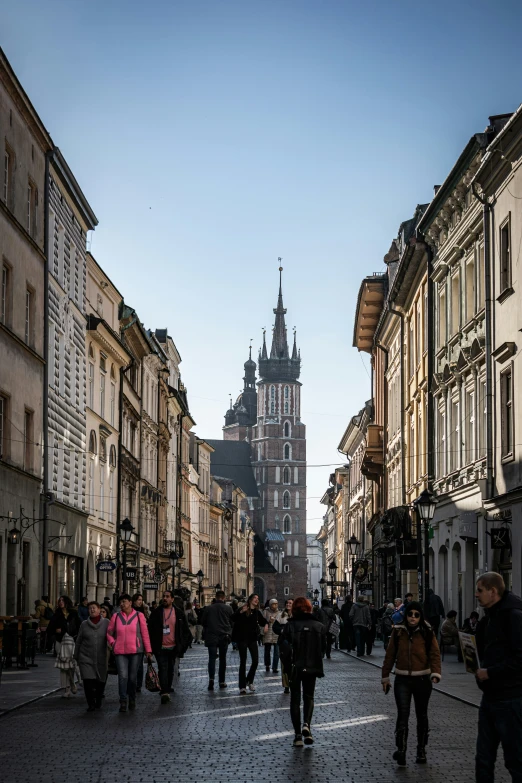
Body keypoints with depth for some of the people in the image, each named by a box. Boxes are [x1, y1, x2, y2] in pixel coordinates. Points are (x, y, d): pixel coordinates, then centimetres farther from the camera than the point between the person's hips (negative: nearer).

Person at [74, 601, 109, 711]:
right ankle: (91, 704, 0)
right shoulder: (84, 624, 5)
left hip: (101, 658, 0)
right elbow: (78, 641, 12)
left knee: (101, 681, 6)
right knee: (88, 681, -11)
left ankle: (98, 701, 29)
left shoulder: (106, 623, 0)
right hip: (86, 658, 0)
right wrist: (76, 656, 15)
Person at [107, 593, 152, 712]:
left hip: (135, 651, 0)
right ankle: (123, 702, -8)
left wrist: (148, 650, 1)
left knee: (132, 677, 6)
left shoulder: (139, 616, 2)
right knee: (123, 676, -11)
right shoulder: (116, 616, 5)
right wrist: (112, 642, 0)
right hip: (120, 651, 0)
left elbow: (145, 633, 3)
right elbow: (109, 632, 17)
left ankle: (132, 700, 23)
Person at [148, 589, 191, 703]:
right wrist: (153, 646, -2)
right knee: (163, 669, -11)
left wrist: (182, 646, 1)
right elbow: (150, 630, 4)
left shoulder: (179, 613, 3)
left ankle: (167, 691, 25)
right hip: (161, 648, -2)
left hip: (173, 647, 2)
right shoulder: (156, 613, 1)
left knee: (170, 670, 11)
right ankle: (164, 692, -17)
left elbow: (185, 631, 8)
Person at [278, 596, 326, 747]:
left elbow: (284, 647, -12)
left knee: (295, 699, 10)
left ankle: (298, 735, 5)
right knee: (309, 697, 16)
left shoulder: (289, 626, -8)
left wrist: (287, 665, 0)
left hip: (295, 668, -1)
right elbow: (323, 648, 1)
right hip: (312, 667, 1)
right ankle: (306, 724, -10)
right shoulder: (319, 626, -1)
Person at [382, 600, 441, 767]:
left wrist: (435, 673, -24)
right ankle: (401, 750, -19)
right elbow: (390, 655, 6)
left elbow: (435, 654, -9)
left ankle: (421, 750, 24)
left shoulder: (427, 633, -4)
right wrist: (385, 677, 7)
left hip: (422, 679, 0)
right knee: (402, 714, -13)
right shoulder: (398, 632, 1)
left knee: (421, 715, 12)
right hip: (402, 680, 0)